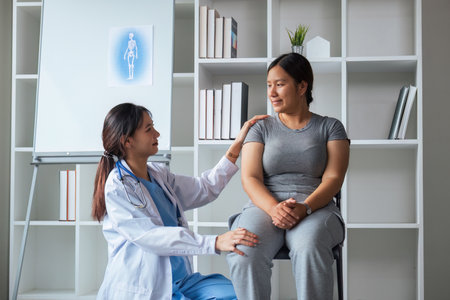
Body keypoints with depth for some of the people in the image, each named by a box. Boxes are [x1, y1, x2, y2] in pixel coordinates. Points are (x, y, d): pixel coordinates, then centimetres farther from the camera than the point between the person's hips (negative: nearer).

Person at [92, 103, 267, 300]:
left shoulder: (158, 174, 11)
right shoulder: (117, 187, -13)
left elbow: (205, 189, 17)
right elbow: (151, 237, -22)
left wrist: (237, 144, 12)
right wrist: (216, 243, -29)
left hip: (178, 280, 7)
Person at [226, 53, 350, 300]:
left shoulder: (330, 127, 13)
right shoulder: (261, 128, 16)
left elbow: (333, 178, 1)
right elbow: (250, 178, 4)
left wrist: (305, 208, -19)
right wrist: (274, 208, -18)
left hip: (316, 208, -1)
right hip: (266, 206, 1)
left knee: (309, 247, -38)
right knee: (243, 252, -33)